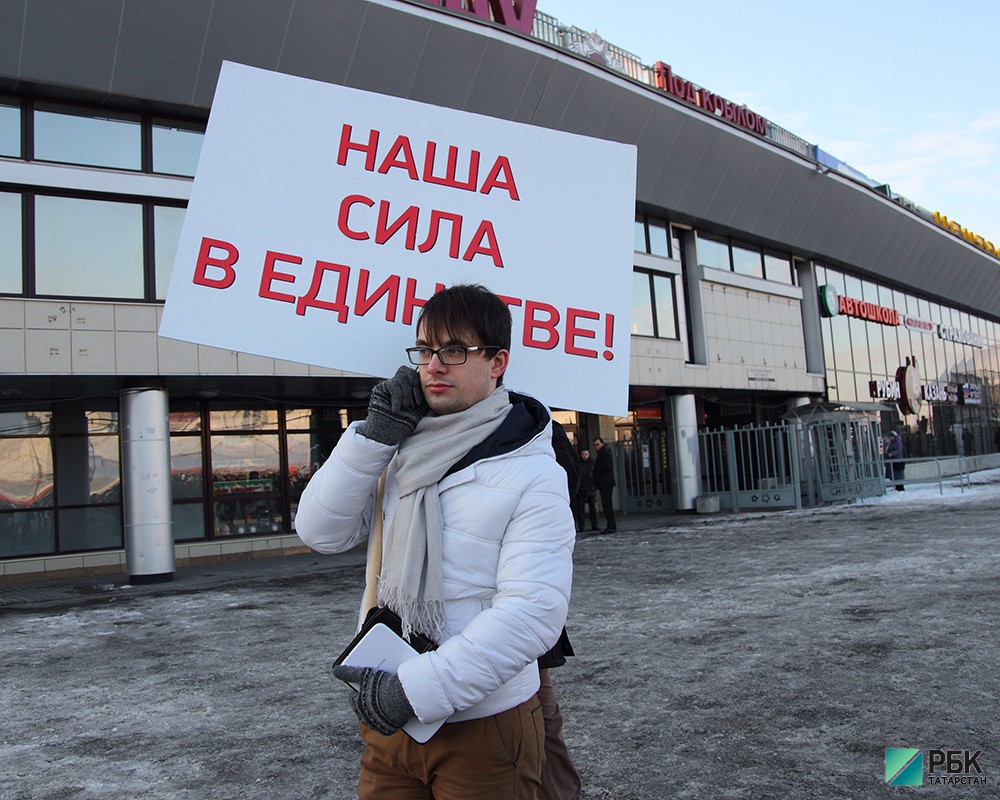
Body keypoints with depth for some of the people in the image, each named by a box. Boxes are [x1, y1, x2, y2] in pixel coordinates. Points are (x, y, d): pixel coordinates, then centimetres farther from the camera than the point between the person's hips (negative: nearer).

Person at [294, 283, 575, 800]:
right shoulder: (402, 457, 4)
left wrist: (416, 691, -21)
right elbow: (320, 532, -1)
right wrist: (375, 433, -11)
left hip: (483, 727, -4)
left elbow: (533, 611, -21)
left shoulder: (532, 473, -13)